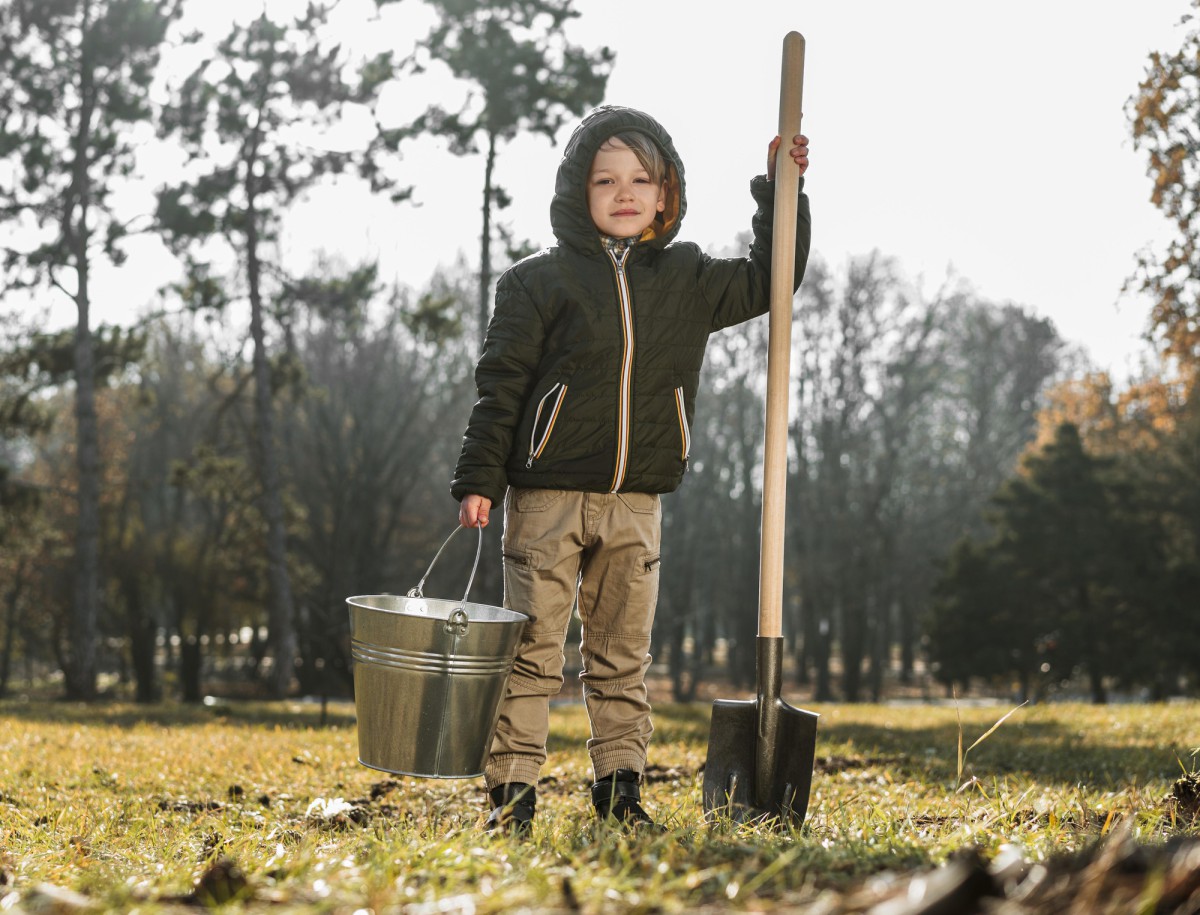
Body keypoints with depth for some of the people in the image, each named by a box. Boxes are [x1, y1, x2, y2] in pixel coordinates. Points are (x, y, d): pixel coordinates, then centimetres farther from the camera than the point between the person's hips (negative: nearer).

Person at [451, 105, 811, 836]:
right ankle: (513, 791, 4)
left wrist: (780, 193, 9)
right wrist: (479, 480, -7)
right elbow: (501, 388, -2)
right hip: (548, 497, -3)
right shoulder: (539, 282, -1)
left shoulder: (686, 279, 10)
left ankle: (621, 789, 17)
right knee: (532, 650, -2)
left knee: (623, 654, 9)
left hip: (636, 504, 3)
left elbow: (767, 283, 19)